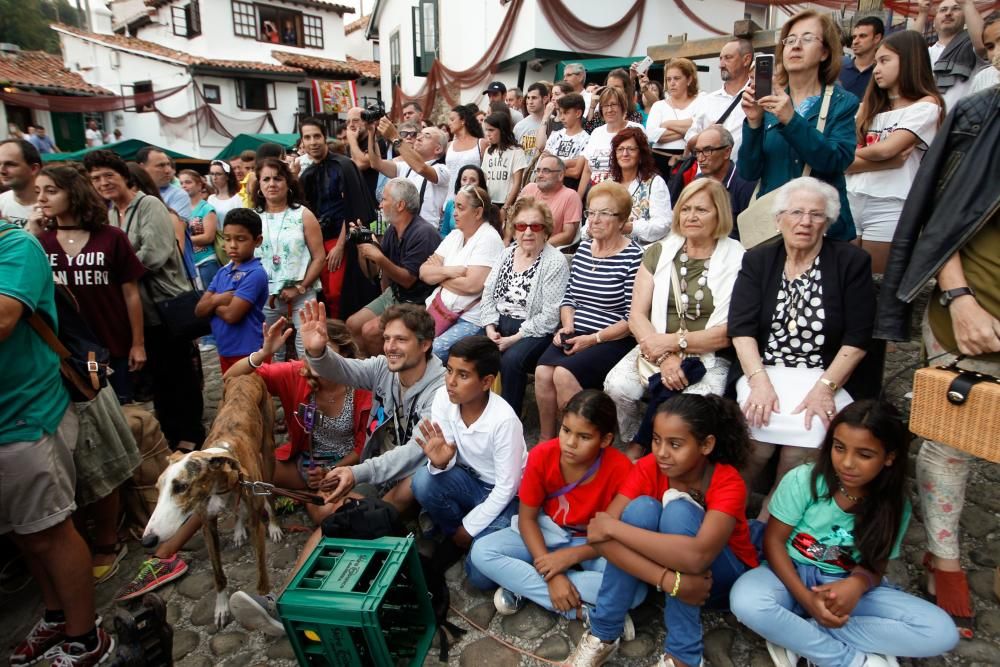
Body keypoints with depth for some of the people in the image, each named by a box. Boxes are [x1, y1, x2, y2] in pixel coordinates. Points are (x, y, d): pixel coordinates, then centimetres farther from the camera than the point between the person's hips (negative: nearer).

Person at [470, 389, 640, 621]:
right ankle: (580, 608, -22)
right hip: (546, 531, 2)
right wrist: (551, 574, -24)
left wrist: (571, 556, -26)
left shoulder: (621, 470, -25)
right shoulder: (542, 456, -21)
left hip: (593, 544, -1)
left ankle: (524, 587, -20)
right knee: (481, 552, -22)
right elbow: (527, 517, -13)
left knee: (635, 587, -31)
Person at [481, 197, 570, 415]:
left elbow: (550, 316, -15)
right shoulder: (507, 253, 12)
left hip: (533, 331, -5)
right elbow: (488, 293, 11)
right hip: (499, 324, 6)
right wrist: (490, 328, -4)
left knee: (510, 360, -32)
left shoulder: (555, 262, -9)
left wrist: (515, 338, -17)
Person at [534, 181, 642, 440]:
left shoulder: (633, 257, -9)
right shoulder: (584, 248, 12)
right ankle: (546, 441, -1)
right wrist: (567, 326, -1)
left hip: (612, 341, -5)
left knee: (564, 374, -27)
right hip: (575, 335, 6)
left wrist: (593, 339, -16)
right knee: (542, 372, -20)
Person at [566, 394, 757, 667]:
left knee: (678, 511, -31)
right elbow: (600, 535, -30)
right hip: (662, 564, 3)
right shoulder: (647, 468, -19)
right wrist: (668, 580, -42)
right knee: (641, 508, -29)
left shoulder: (728, 483, -28)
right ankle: (603, 634, -16)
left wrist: (612, 527, -39)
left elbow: (697, 556, -45)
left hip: (722, 574, -3)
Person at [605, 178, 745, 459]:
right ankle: (634, 446, 4)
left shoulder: (737, 261, -1)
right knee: (617, 385, -24)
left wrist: (672, 342, -15)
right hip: (657, 350, 3)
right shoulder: (658, 253, 9)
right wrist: (664, 357, -14)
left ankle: (645, 445, -1)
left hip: (709, 359, -2)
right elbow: (636, 315, 2)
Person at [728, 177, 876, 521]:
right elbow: (741, 328, -3)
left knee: (804, 433, -28)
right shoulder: (757, 261, 8)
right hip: (764, 372, 1)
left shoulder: (852, 261, 3)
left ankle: (770, 518, -8)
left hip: (829, 378, 0)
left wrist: (825, 387, -15)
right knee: (758, 434, -28)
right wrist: (759, 382, -17)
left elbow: (858, 338, -3)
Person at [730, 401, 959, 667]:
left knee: (941, 632, -18)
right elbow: (774, 541, -12)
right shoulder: (803, 480, -17)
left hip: (847, 584, 3)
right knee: (746, 601, -35)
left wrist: (857, 584, -28)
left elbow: (875, 565, -3)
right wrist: (806, 598, -24)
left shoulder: (895, 505, -8)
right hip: (793, 574, -3)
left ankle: (793, 635, -18)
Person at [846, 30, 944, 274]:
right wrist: (886, 162, -9)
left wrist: (855, 154, 5)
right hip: (850, 200, 5)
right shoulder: (869, 107, 16)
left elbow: (884, 149, -13)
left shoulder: (926, 106, 0)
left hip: (889, 207, -5)